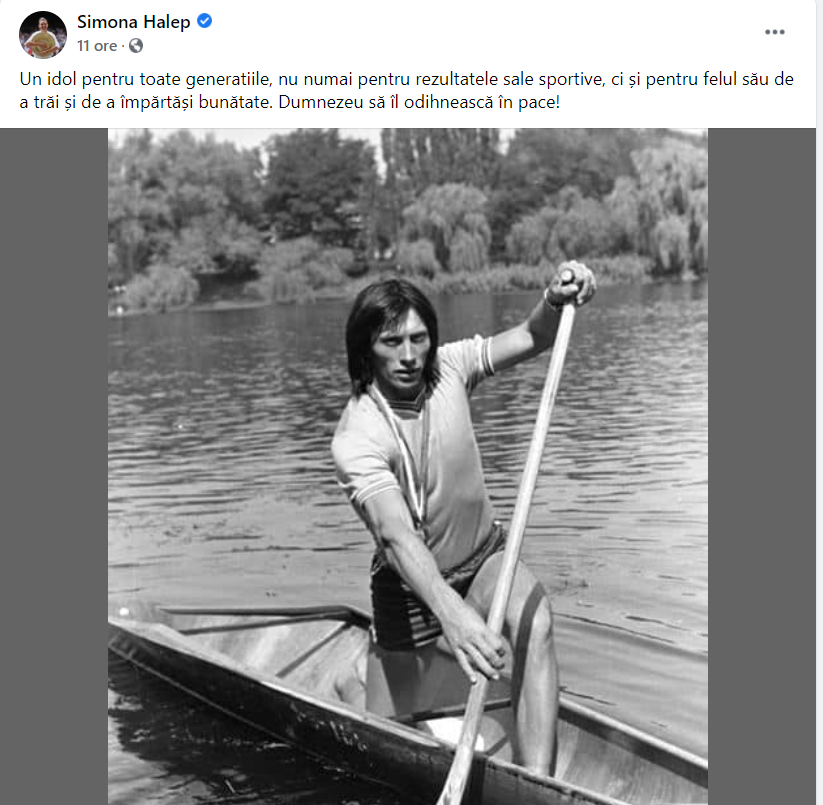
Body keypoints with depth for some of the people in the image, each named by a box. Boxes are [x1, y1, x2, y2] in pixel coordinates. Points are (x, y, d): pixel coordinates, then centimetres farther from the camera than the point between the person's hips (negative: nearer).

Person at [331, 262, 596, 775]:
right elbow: (396, 535, -40)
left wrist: (556, 301, -41)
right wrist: (451, 613, -55)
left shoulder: (448, 367, -10)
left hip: (484, 556, 3)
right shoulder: (355, 439, -26)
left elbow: (531, 339, -17)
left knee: (535, 621, -31)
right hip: (410, 587, -2)